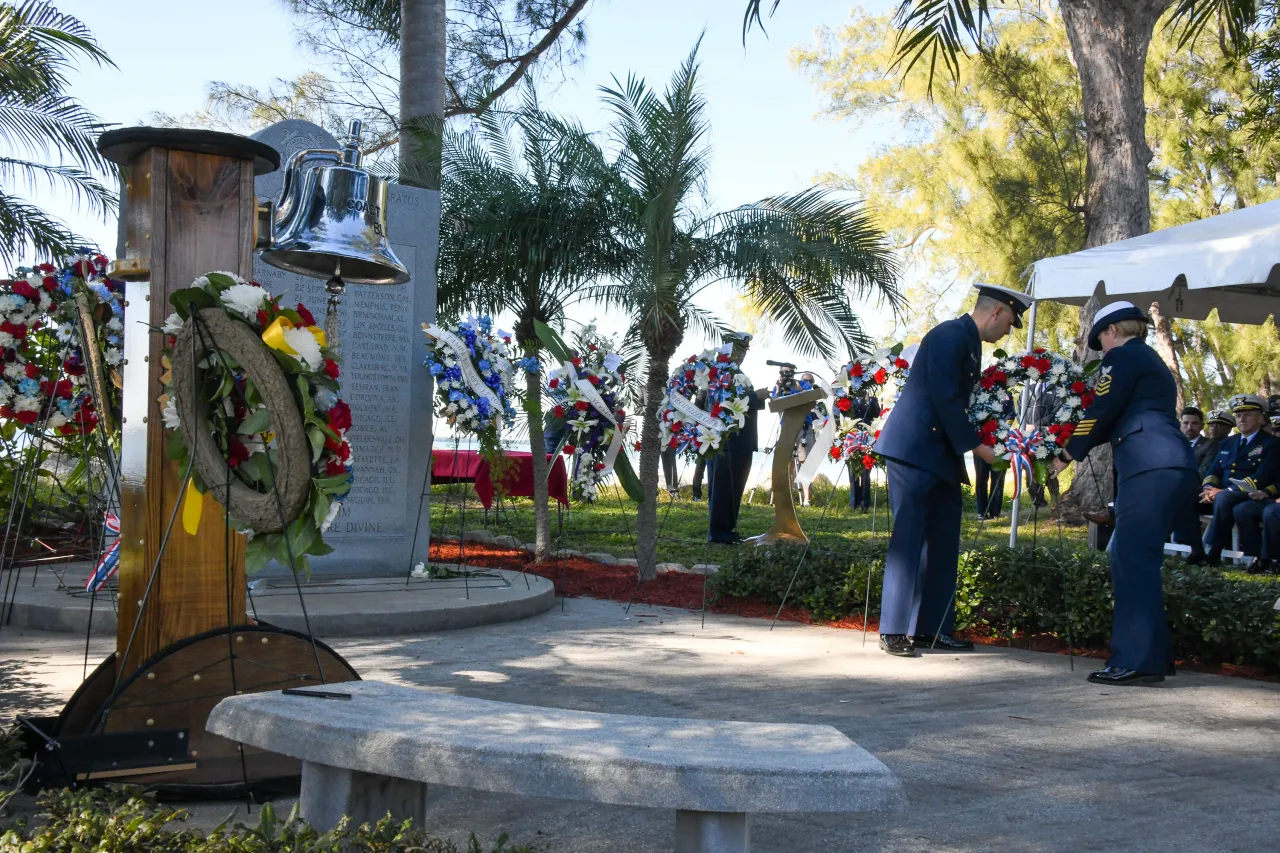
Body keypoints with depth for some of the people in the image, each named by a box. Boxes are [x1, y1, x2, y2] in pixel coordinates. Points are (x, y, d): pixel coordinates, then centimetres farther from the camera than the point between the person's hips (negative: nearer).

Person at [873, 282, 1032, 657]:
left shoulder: (968, 342, 17)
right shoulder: (950, 336, -13)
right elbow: (944, 398, -20)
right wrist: (974, 445, -16)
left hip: (940, 454, 10)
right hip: (913, 450, -10)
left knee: (944, 540, 9)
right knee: (908, 538, -8)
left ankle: (933, 627, 14)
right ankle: (894, 631, -4)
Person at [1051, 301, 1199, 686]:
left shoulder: (1122, 356, 2)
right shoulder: (1152, 361, 29)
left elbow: (1101, 413, -4)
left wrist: (1067, 454, 9)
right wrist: (1076, 444, 32)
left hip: (1150, 468, -9)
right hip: (1174, 467, 9)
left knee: (1133, 562, -11)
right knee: (1133, 560, 12)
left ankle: (1136, 661, -14)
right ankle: (1154, 654, 15)